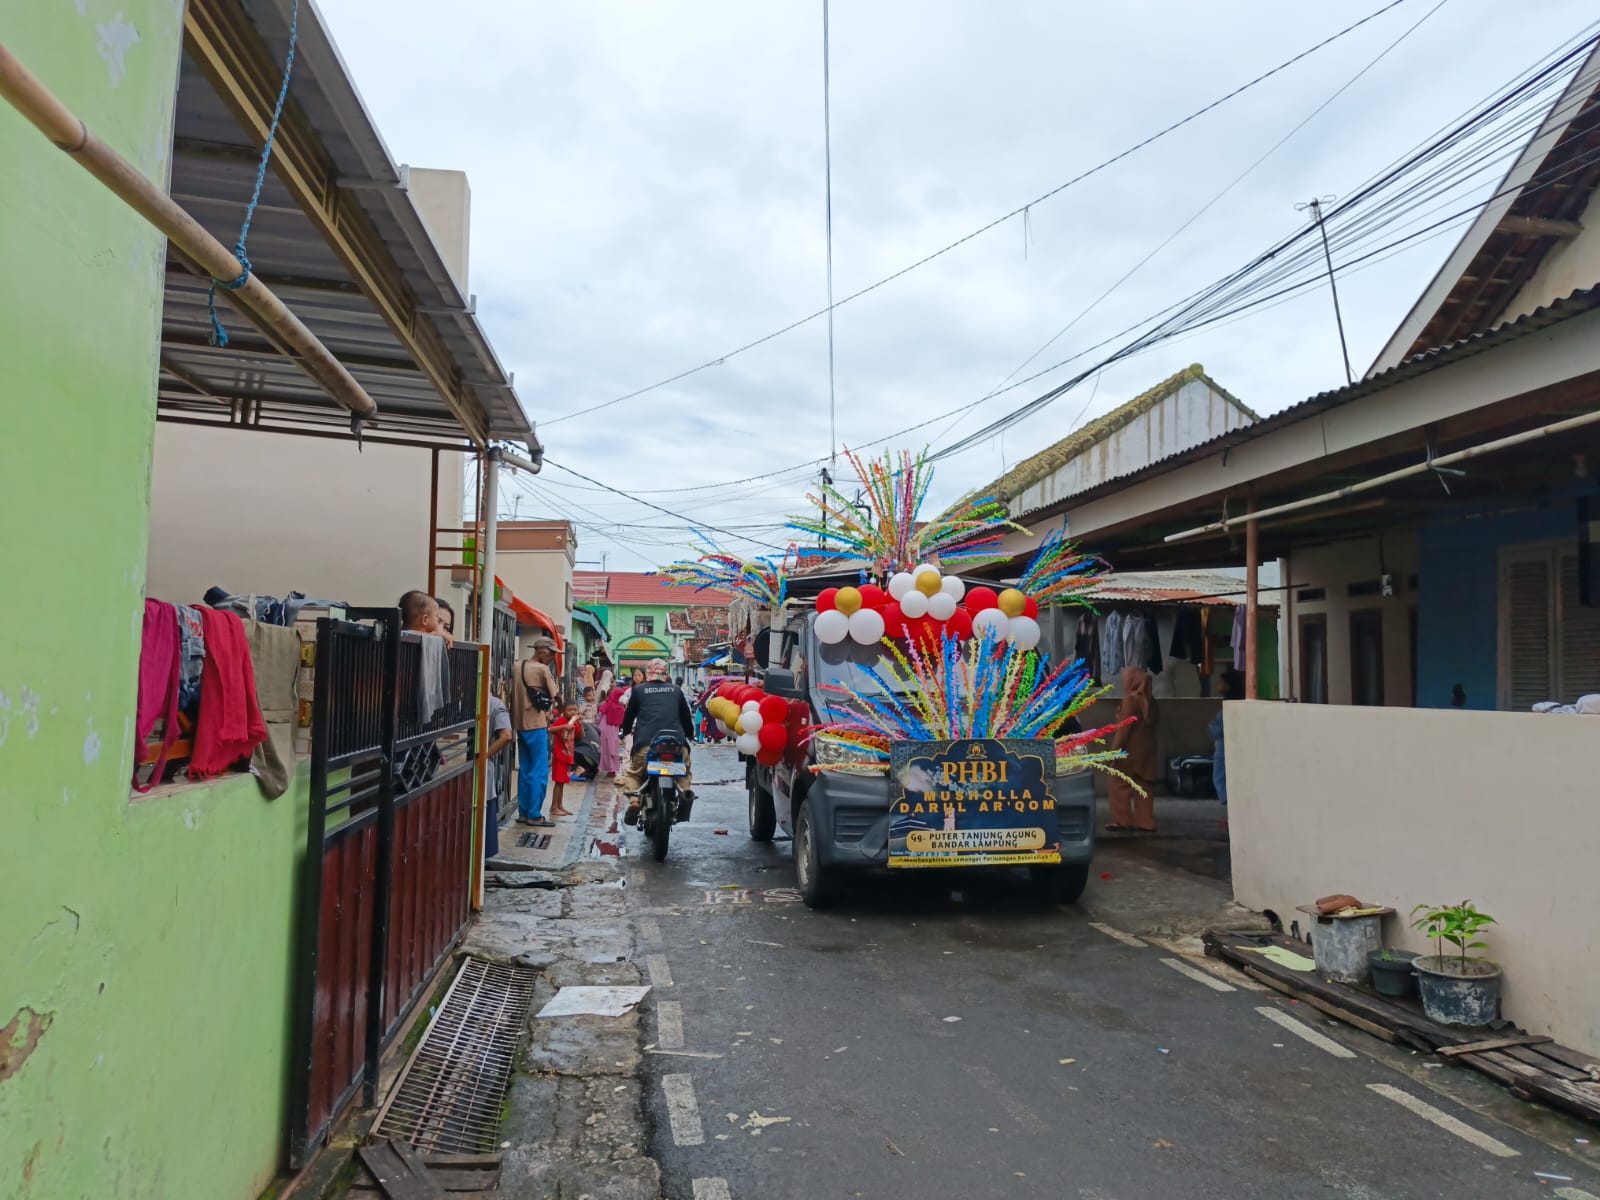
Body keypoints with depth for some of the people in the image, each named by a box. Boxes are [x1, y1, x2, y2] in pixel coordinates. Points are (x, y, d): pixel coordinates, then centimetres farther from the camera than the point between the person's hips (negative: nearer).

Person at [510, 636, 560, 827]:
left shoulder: (518, 667, 10)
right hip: (536, 725, -8)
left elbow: (511, 693, 13)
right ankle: (534, 815, -2)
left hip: (519, 723, 8)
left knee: (525, 770, 13)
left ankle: (523, 813, 16)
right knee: (539, 771, -2)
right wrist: (546, 709, 10)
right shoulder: (543, 669, -11)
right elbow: (554, 696, -7)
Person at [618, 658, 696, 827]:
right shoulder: (676, 690, 18)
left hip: (646, 743, -2)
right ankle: (686, 791, -6)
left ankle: (634, 801, -12)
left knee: (632, 773, 14)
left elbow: (629, 714, 22)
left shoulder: (637, 690, 13)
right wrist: (690, 734, 44)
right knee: (684, 771, 23)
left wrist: (625, 731, 41)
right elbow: (686, 715, 27)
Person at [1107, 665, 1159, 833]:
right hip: (1146, 750, 8)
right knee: (1142, 787, 10)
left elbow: (1124, 727, -18)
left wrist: (1115, 749, -15)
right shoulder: (1150, 700, 9)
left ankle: (1123, 821, 0)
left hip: (1130, 750, -8)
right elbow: (1150, 725, 14)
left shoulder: (1131, 699, -15)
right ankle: (1145, 822, 9)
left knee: (1119, 785, 0)